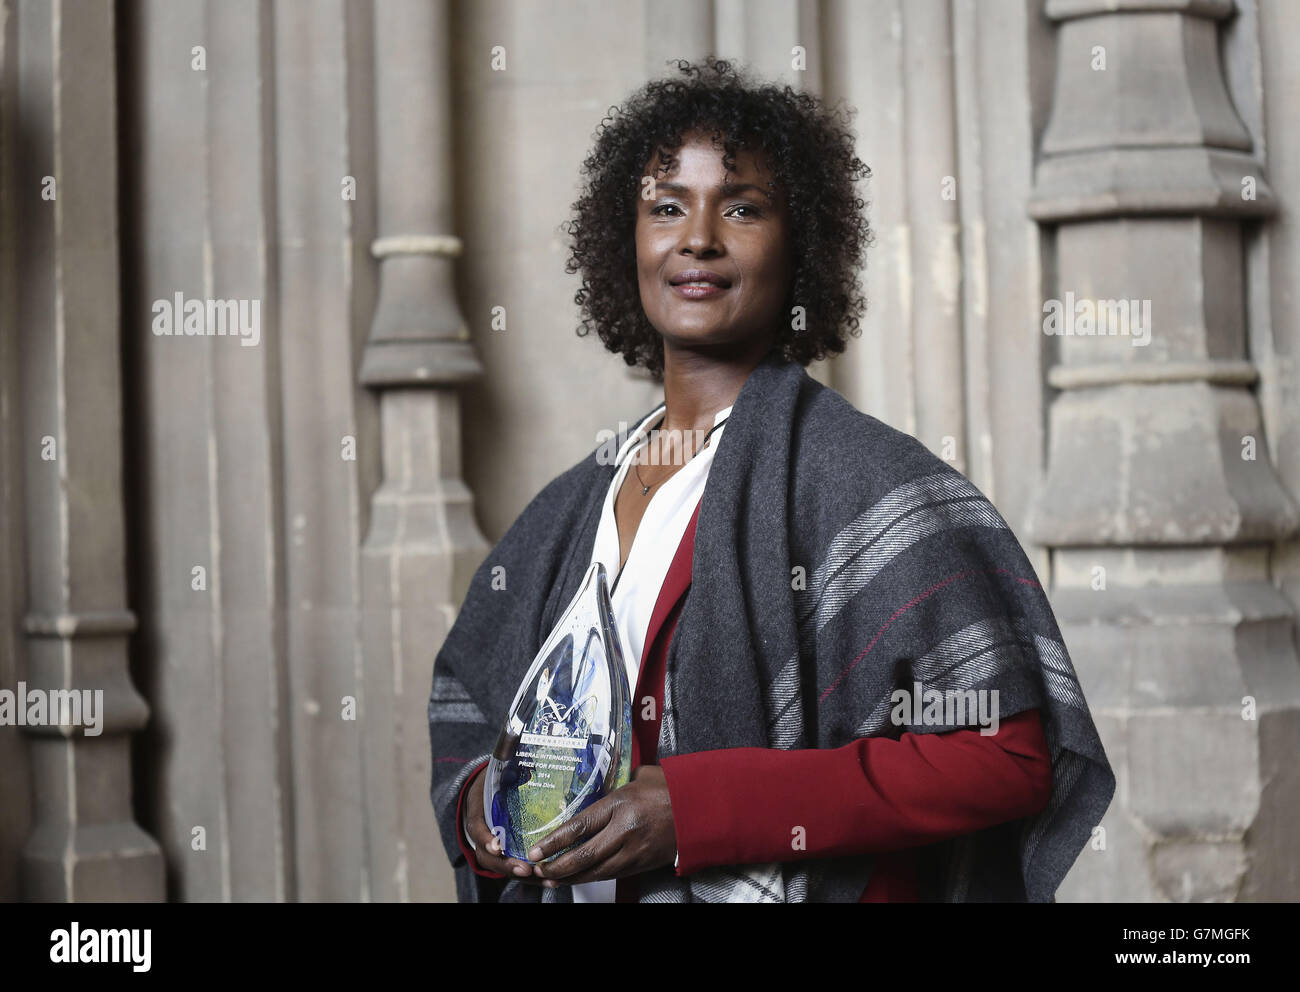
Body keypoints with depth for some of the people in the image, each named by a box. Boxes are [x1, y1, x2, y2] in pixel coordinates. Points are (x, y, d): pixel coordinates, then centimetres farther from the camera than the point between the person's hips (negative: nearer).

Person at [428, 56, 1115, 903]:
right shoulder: (567, 515, 5)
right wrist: (478, 806, -8)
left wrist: (698, 808, -24)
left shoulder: (862, 479, -14)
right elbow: (465, 724, 15)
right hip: (569, 879, 5)